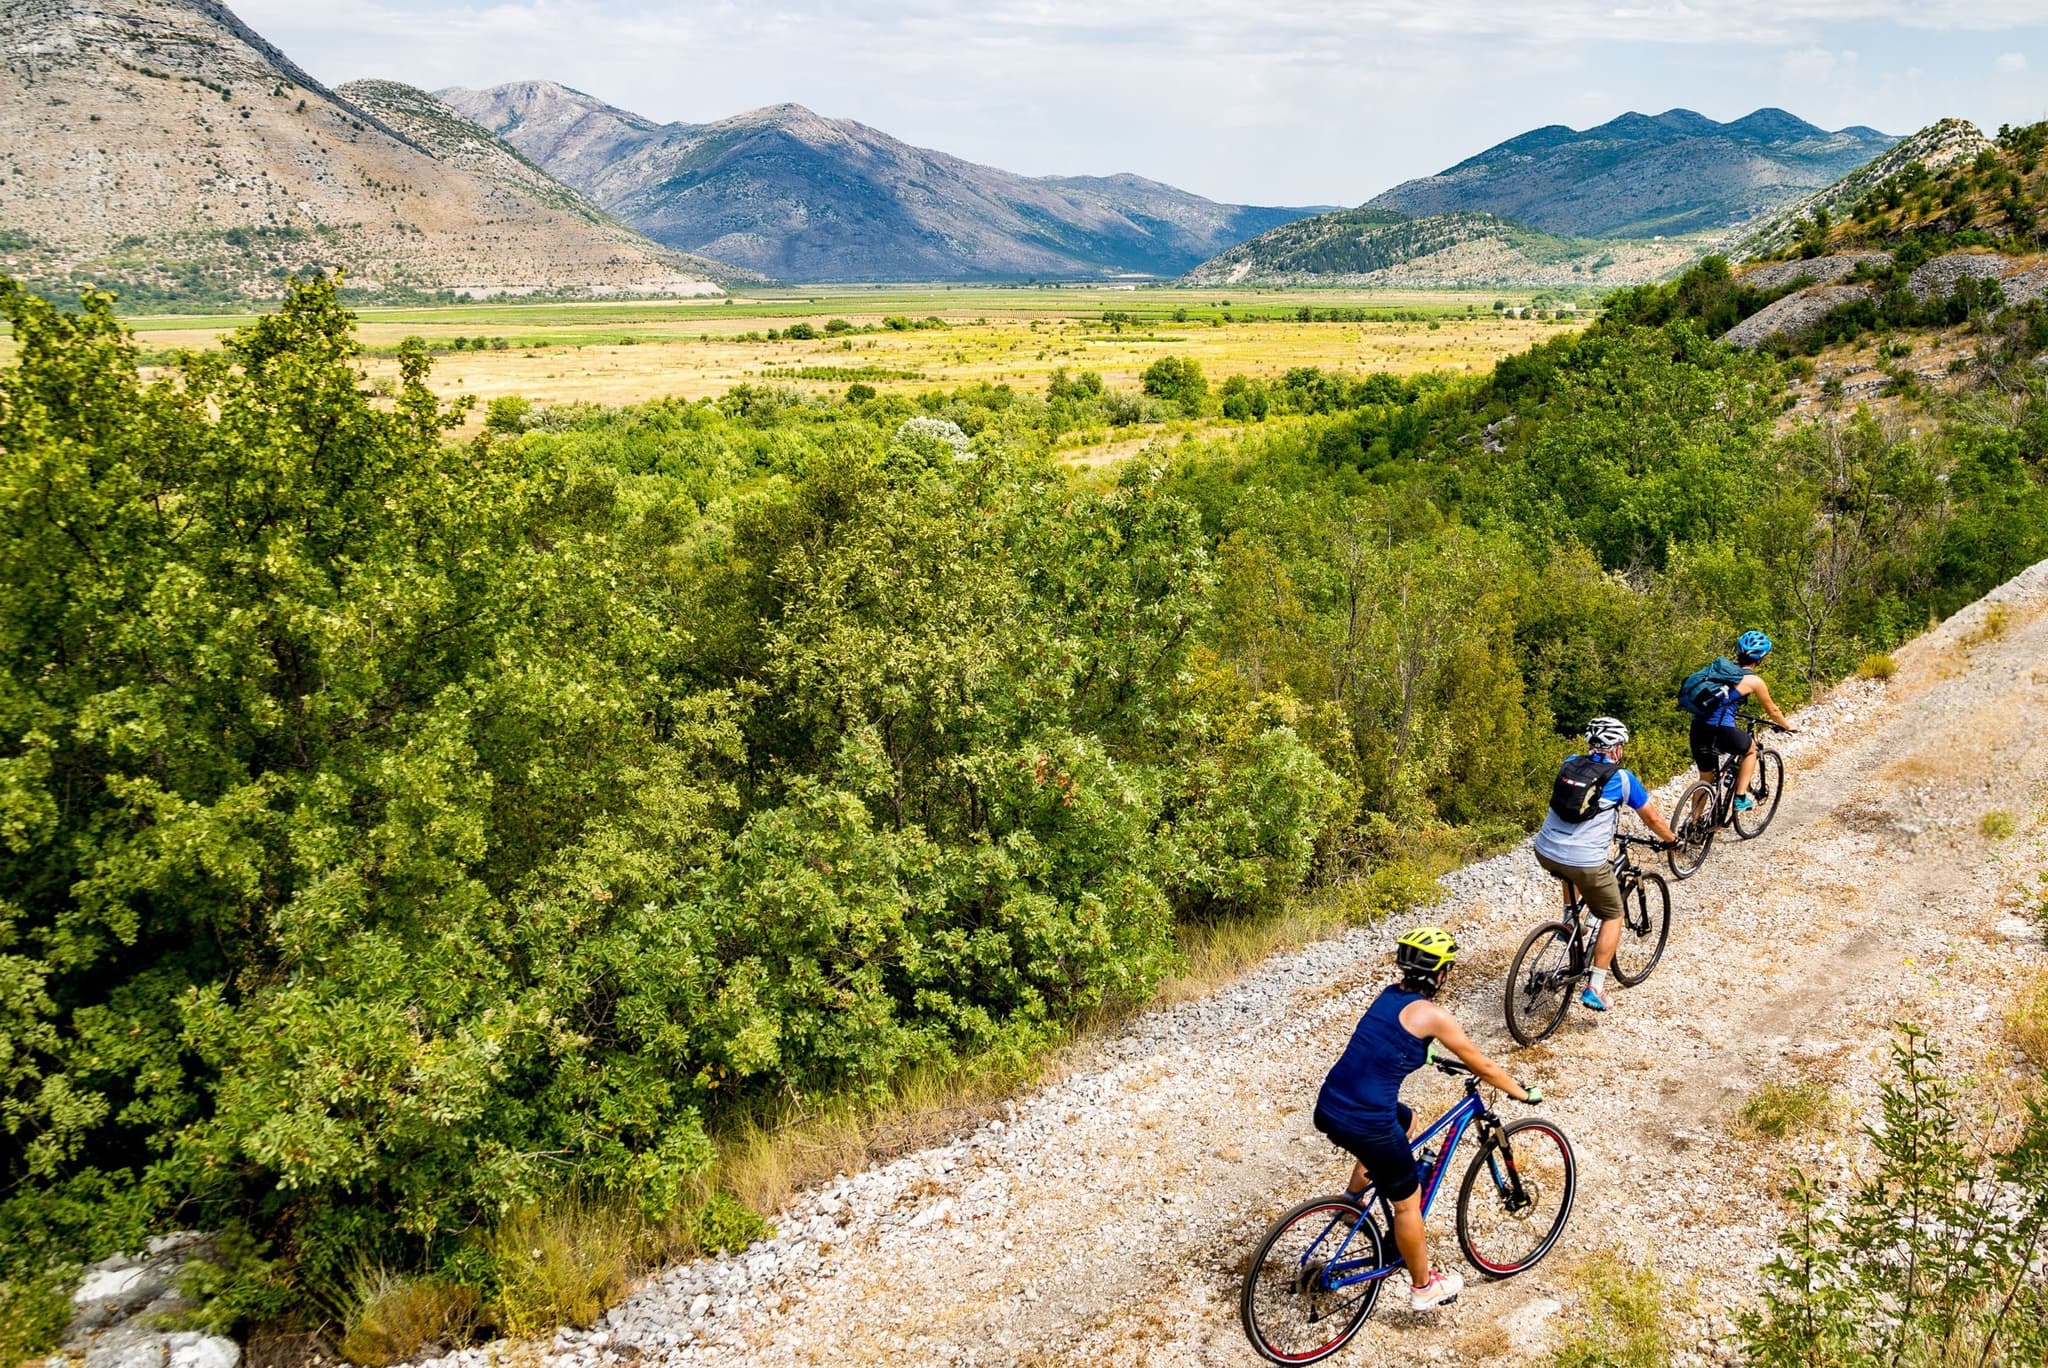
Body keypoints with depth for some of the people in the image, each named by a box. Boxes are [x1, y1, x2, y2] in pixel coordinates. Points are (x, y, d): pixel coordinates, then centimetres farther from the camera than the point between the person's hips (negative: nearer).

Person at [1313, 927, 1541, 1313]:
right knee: (1407, 1201, 15)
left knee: (1405, 1119, 34)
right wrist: (1522, 1093, 16)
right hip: (1365, 1124, -7)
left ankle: (1350, 1200, 37)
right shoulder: (1432, 1015, -12)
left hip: (1328, 1108, 8)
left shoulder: (1390, 994, 10)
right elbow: (1483, 1067, 0)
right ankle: (1424, 1286, 34)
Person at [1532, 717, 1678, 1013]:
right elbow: (1652, 818, 11)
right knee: (1613, 916, 16)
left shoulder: (1569, 765, 11)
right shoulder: (1621, 778, -1)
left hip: (1544, 852, 5)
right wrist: (1671, 839, 32)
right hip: (1585, 863, -5)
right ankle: (1595, 988, 9)